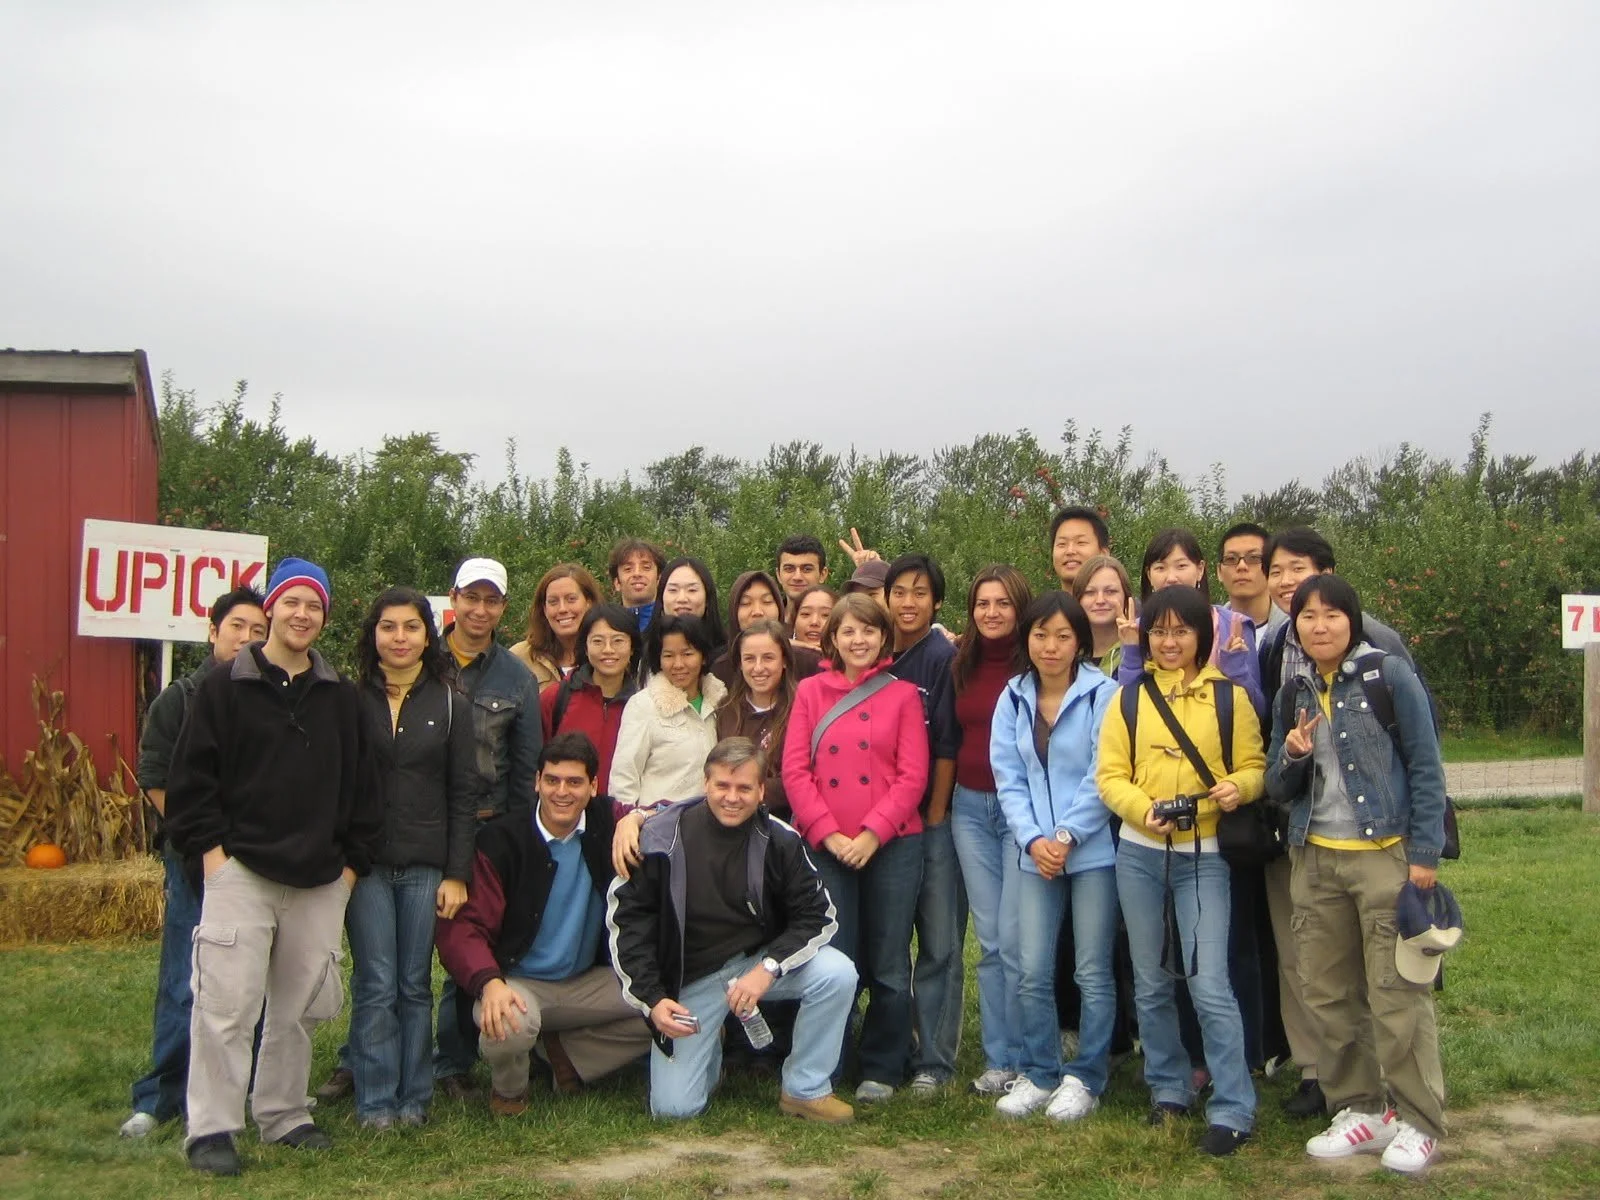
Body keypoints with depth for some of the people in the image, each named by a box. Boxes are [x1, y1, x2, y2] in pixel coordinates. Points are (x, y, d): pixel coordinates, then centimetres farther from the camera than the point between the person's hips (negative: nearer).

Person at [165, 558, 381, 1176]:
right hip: (241, 871, -3)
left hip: (319, 881, 3)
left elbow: (360, 785, 13)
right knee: (226, 1003, -8)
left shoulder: (342, 697, 11)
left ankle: (283, 1114, 24)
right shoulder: (223, 689, 2)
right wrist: (210, 849, -7)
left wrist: (352, 862, 8)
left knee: (299, 1008, 10)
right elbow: (190, 778, 0)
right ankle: (211, 1129, 2)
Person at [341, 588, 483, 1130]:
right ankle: (375, 1102, 8)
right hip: (365, 863, -1)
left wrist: (457, 874, -2)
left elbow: (464, 794, 4)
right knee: (376, 986, -1)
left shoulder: (451, 705, 7)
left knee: (416, 985, 5)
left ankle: (414, 1099, 15)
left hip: (426, 866, 1)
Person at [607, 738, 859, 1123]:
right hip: (689, 979, -1)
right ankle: (711, 1046, 25)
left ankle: (805, 1091, -5)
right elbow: (626, 921, -8)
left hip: (760, 962, 1)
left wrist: (768, 969, -22)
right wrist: (651, 999, -16)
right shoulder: (662, 838, -14)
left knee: (838, 974, -25)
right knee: (673, 1108, -10)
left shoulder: (778, 840, -10)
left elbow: (818, 915, -7)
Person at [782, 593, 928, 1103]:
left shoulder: (902, 694, 5)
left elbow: (913, 776, -2)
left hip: (892, 845, 0)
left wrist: (872, 834, -12)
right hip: (826, 847, 0)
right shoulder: (810, 691, 7)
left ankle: (882, 1069, 18)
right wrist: (829, 834, -9)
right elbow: (794, 771, 0)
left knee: (888, 965, 5)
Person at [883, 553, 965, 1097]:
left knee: (939, 945, 0)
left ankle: (933, 1061, 7)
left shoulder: (944, 658, -6)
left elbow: (946, 746, -7)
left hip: (932, 822, -4)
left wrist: (932, 819, -7)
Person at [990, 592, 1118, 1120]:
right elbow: (1008, 777, 4)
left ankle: (1086, 1079, 16)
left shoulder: (1103, 695, -6)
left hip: (1093, 851, -3)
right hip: (1031, 852, 4)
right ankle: (1038, 1075, 18)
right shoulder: (1012, 698, 8)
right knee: (1031, 970, 3)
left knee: (1093, 972, 3)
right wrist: (1032, 839, -9)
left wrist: (1067, 836, -13)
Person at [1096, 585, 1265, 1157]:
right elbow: (1109, 775, 2)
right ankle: (1168, 1089, 28)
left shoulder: (1228, 697, 2)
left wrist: (1237, 787, -19)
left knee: (1209, 984, -10)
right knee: (1152, 983, 12)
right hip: (1139, 854, 3)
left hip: (1203, 855, -3)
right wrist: (1143, 809, -16)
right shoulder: (1128, 697, 6)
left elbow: (1254, 766, 3)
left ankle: (1232, 1109, 0)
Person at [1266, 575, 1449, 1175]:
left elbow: (1426, 766, -5)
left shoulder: (1389, 674, -5)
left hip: (1385, 855, -5)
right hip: (1315, 860, 5)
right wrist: (1293, 755, -10)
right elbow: (1280, 787, 12)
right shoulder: (1294, 691, 9)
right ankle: (1360, 1109, 21)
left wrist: (1424, 854, -10)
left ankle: (1418, 1121, 10)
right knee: (1329, 992, 8)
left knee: (1397, 993, -3)